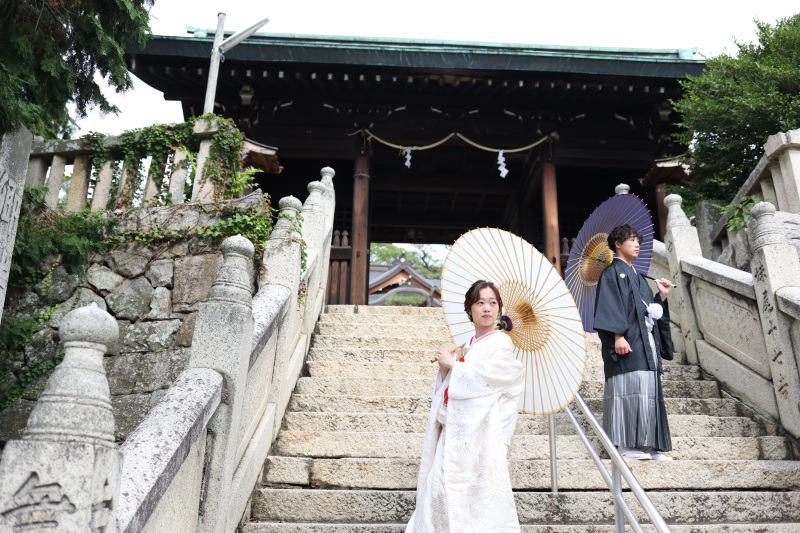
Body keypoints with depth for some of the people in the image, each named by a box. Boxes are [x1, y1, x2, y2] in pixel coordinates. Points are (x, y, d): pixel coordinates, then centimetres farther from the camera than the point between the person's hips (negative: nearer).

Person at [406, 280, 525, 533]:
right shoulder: (466, 347, 18)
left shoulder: (500, 343, -2)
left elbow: (484, 377, -16)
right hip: (453, 429, 7)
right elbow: (446, 389, 19)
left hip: (479, 432, -7)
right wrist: (444, 368, 0)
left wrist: (452, 364, -6)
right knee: (440, 484, 6)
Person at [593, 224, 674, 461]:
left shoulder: (637, 277, 25)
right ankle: (624, 445, -12)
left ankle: (648, 446, 7)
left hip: (646, 343, 9)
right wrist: (618, 335, -21)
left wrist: (662, 296, 8)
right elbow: (610, 306, -12)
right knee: (629, 387, -14)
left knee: (649, 390, 5)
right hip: (627, 343, -8)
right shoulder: (612, 273, 0)